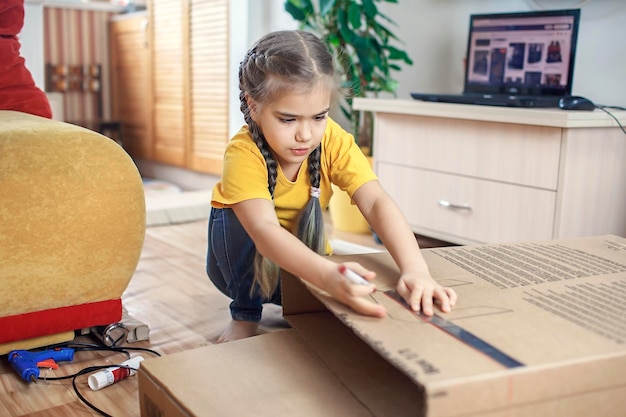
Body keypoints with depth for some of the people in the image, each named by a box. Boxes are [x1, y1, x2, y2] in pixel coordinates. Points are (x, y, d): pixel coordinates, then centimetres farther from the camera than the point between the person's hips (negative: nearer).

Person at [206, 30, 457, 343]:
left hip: (302, 262, 2)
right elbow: (264, 229, -48)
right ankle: (244, 316, -9)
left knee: (356, 290, -24)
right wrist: (328, 275, -66)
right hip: (244, 263, -2)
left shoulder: (334, 141, -22)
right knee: (235, 216, -32)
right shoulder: (243, 154, -33)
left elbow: (377, 203, -34)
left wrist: (415, 269, -52)